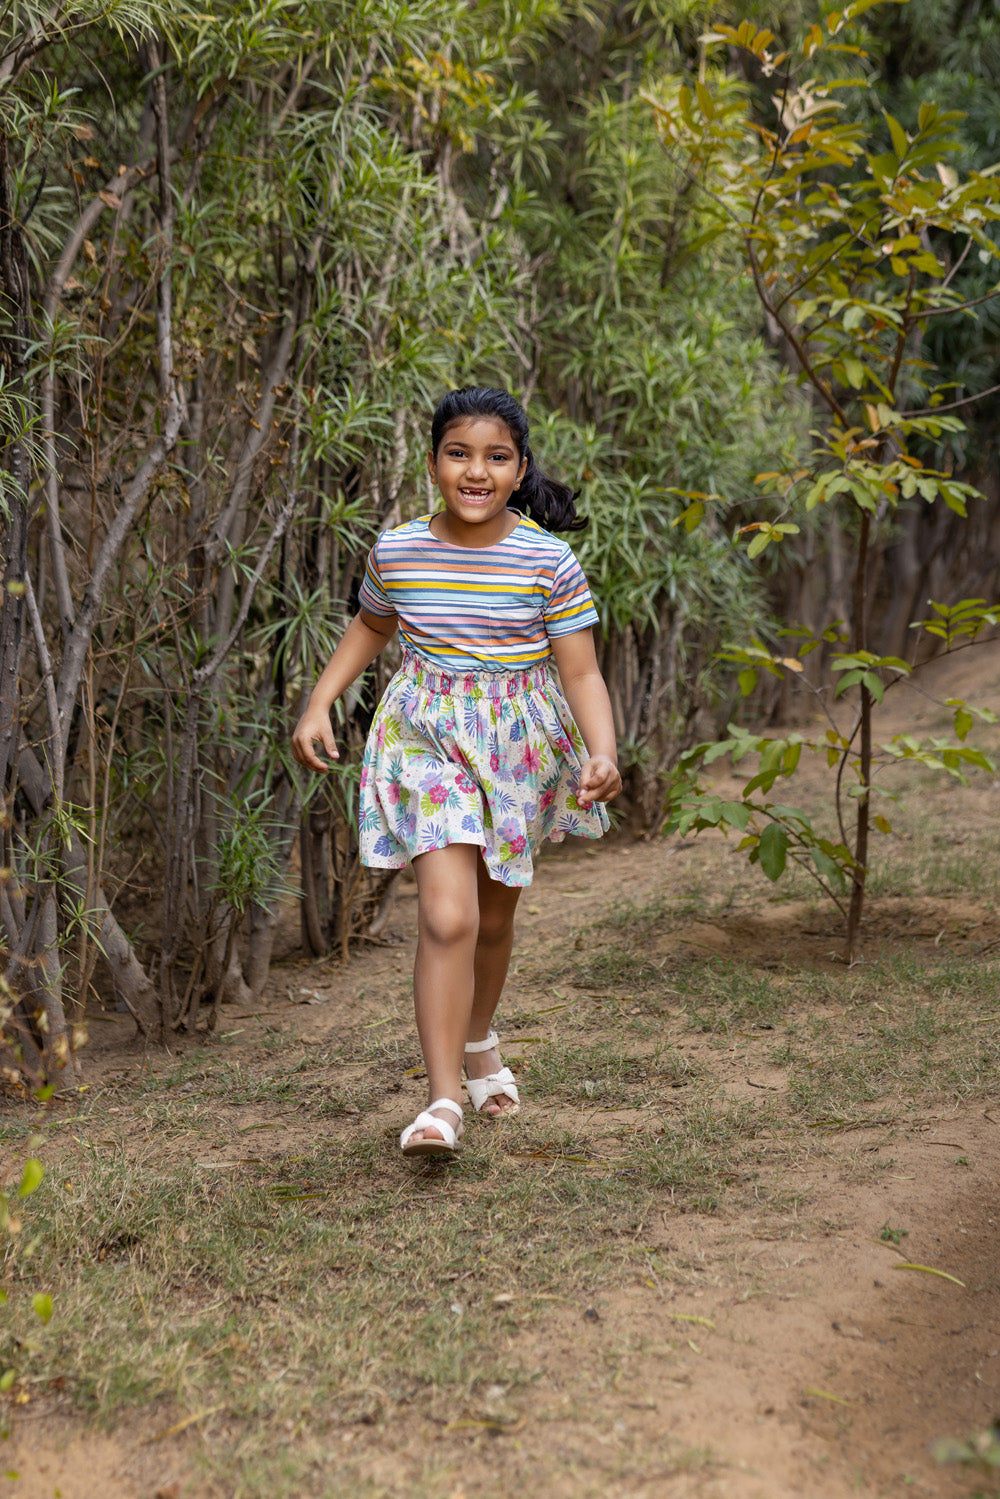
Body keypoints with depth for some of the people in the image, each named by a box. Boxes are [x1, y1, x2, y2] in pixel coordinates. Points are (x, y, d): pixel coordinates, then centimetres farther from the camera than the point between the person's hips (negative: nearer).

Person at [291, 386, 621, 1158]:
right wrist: (320, 704, 7)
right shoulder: (397, 551, -5)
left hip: (518, 744, 1)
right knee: (447, 916, -17)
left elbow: (582, 673, -9)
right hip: (427, 738, -1)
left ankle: (478, 1040, 46)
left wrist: (603, 751, -26)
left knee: (494, 916, 17)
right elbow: (371, 627, 16)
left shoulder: (548, 561, -11)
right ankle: (443, 1103, -15)